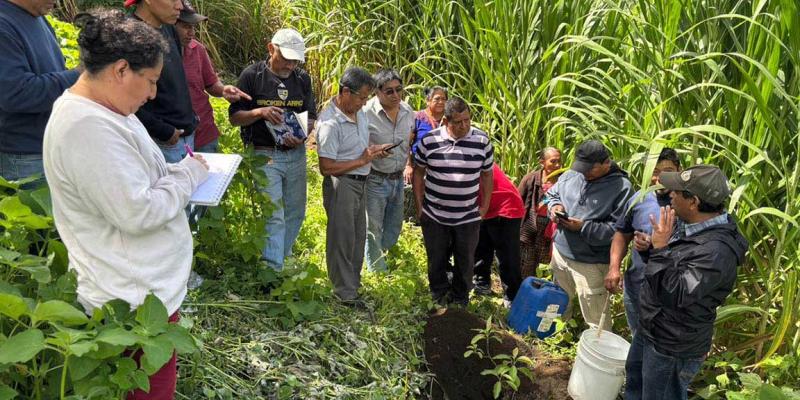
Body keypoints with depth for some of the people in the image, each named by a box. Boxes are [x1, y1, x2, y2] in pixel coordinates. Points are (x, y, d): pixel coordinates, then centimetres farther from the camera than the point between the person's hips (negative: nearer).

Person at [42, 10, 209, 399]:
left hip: (143, 282, 10)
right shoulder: (89, 127, -27)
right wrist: (188, 175, -15)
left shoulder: (95, 109, 7)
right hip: (138, 299, -10)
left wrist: (176, 171, 4)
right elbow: (138, 213, -29)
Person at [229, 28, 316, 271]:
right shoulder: (252, 75, -5)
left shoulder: (302, 79, 8)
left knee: (295, 212, 13)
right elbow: (235, 117, -3)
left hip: (296, 153, 5)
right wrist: (259, 112, -23)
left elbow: (311, 117, 11)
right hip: (264, 154, -5)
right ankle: (272, 270, -5)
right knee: (273, 214, -11)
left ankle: (282, 258, 32)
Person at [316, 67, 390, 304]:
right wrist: (362, 161, -19)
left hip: (360, 182, 9)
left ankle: (354, 281, 37)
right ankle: (345, 293, 16)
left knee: (359, 235, 19)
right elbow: (326, 167, -22)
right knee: (342, 238, 3)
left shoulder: (360, 113, 6)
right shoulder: (330, 123, -21)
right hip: (341, 184, -9)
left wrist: (374, 151, 1)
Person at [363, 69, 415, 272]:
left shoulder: (407, 110, 1)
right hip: (375, 180, -6)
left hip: (398, 179, 6)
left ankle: (378, 254, 45)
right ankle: (377, 271, 25)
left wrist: (409, 165, 10)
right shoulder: (367, 112, -19)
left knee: (394, 228, 20)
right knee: (374, 229, 8)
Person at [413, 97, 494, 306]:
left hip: (468, 217, 0)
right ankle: (439, 296, 37)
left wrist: (484, 206, 2)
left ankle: (460, 300, 35)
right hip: (434, 216, 0)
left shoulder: (482, 140, -6)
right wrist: (419, 206, 1)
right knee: (436, 260, 14)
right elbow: (418, 172, 2)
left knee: (465, 262, 13)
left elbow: (487, 174, 4)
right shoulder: (429, 140, -7)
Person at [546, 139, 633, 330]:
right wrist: (554, 205, -7)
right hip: (560, 251, 6)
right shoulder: (571, 174, -1)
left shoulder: (621, 187, -16)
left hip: (590, 263, -6)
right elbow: (552, 194, 16)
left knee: (595, 318, 2)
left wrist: (583, 227, -25)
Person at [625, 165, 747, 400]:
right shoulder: (694, 226, -2)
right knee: (634, 376, 29)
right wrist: (650, 246, -4)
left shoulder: (716, 250, -33)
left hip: (673, 347, -9)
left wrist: (660, 248, -34)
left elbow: (674, 296, -34)